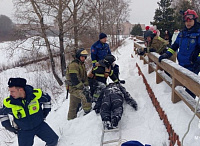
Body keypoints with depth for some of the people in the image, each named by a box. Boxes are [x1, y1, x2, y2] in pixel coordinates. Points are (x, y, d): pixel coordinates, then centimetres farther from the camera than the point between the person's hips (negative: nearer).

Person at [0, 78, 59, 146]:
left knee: (53, 140, 0)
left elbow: (47, 98, 1)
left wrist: (45, 113, 4)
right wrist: (7, 125, -1)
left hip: (40, 125, 1)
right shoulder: (8, 103, -19)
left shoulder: (36, 94, -22)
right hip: (24, 131, 0)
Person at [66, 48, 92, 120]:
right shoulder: (73, 65, -16)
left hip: (79, 87, 10)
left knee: (75, 106, 15)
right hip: (74, 88, -9)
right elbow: (74, 78, -24)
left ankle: (71, 119, 25)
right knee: (85, 96, -30)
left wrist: (86, 85, 1)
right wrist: (82, 87, -23)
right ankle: (88, 112, -24)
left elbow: (85, 76, 16)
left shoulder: (82, 64, 16)